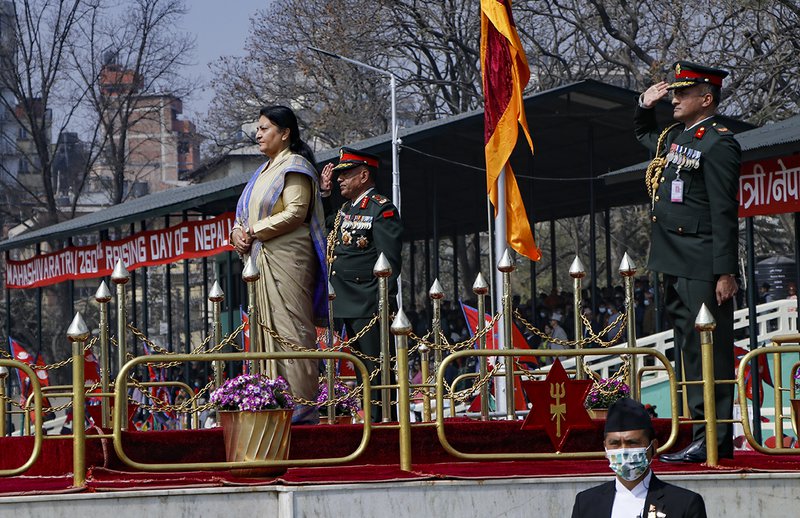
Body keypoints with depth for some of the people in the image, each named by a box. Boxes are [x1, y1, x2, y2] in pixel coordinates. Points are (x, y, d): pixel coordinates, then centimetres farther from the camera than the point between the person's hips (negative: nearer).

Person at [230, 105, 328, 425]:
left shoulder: (294, 166, -5)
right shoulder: (265, 171, 23)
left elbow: (295, 212, -16)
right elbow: (248, 213, 25)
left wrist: (255, 231, -14)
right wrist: (238, 231, 2)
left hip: (286, 257, -9)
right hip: (261, 259, 9)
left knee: (290, 328, -11)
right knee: (266, 330, 5)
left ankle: (302, 406, -13)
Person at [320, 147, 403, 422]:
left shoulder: (381, 209, -7)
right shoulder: (344, 209, 19)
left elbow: (390, 262, -13)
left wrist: (385, 304, -19)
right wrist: (324, 191, 20)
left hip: (369, 306, -9)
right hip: (348, 306, 9)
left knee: (375, 368, -9)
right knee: (361, 369, 10)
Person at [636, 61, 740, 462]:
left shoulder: (718, 143, -10)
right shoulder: (674, 137, 16)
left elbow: (723, 212, -15)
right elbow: (643, 135, 41)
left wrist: (725, 273, -19)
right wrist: (645, 106, 19)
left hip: (702, 269, -9)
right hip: (675, 267, 9)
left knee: (710, 351, -8)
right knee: (691, 352, 11)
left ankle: (715, 441, -8)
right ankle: (703, 436, 15)